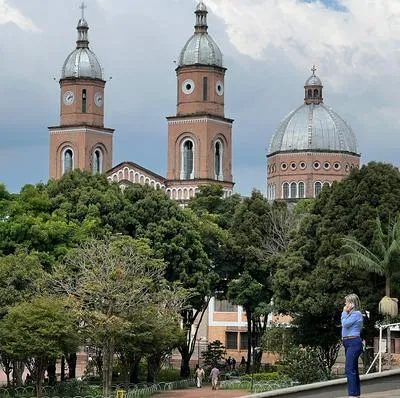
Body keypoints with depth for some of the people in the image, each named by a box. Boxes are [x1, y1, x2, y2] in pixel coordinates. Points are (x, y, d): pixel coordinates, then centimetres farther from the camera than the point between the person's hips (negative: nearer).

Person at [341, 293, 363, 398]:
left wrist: (345, 312, -4)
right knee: (353, 370, 12)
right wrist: (345, 313, 10)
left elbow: (345, 323, -17)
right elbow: (343, 324, 14)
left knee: (349, 370, -14)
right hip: (348, 343, 10)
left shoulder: (357, 314, -11)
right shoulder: (351, 314, 16)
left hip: (354, 343, -10)